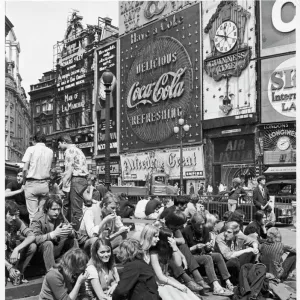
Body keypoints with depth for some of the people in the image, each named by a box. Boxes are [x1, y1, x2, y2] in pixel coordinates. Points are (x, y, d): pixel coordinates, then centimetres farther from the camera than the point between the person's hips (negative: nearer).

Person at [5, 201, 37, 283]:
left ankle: (19, 273, -8)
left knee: (32, 246, -23)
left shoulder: (17, 222, -11)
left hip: (12, 253, 3)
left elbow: (32, 236, -23)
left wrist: (16, 249, -36)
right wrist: (9, 267, -35)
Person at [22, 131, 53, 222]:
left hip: (32, 184, -3)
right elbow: (48, 168, 5)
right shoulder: (50, 151, 9)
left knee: (33, 214, -1)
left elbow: (25, 169, -7)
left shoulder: (31, 149, -3)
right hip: (45, 184, 4)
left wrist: (24, 182, 3)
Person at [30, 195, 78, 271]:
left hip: (56, 249, 6)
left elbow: (73, 234, -4)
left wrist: (70, 232, -29)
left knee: (73, 241, -7)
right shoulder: (38, 219, -19)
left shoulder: (60, 217, -4)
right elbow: (34, 238, -33)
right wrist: (54, 234, -41)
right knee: (48, 244, -33)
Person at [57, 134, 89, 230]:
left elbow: (69, 172, -14)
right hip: (82, 179, 10)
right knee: (67, 205, 15)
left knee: (76, 210, -7)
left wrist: (64, 187, -14)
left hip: (76, 180, -10)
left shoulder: (69, 151, -6)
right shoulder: (77, 149, 24)